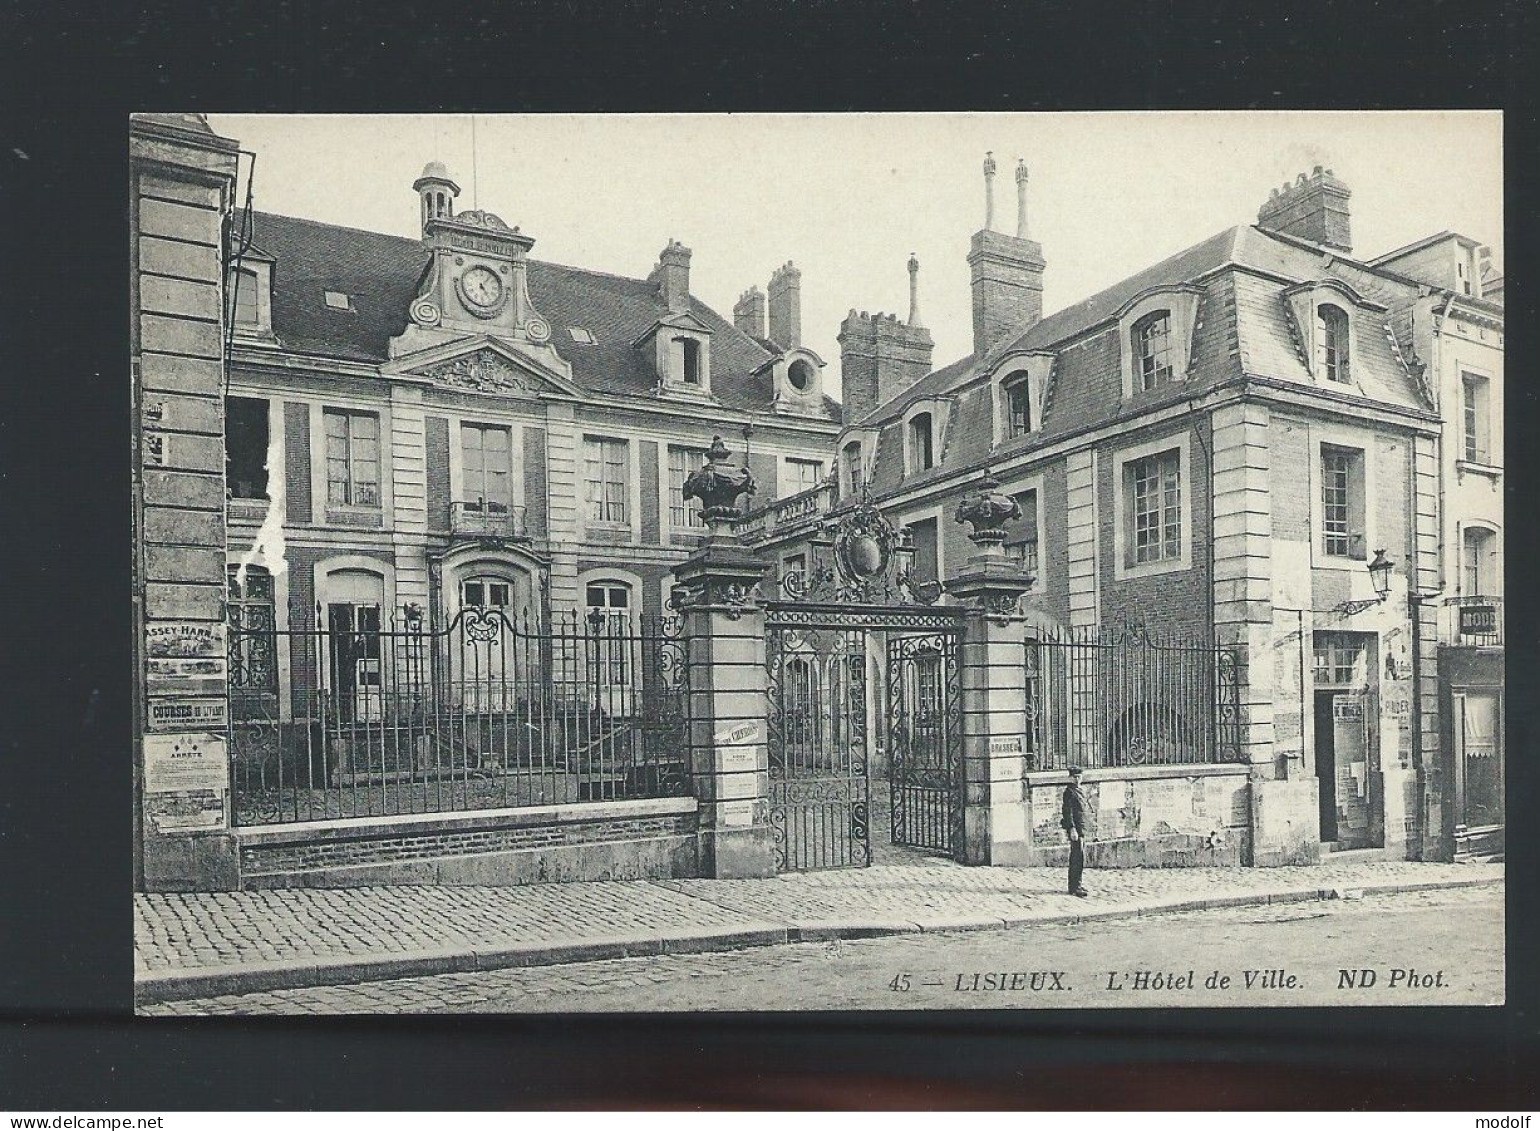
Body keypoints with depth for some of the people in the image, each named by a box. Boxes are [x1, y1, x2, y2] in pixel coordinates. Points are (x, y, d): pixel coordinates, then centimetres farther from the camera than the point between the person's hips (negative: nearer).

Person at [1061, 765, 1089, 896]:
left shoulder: (1081, 791, 18)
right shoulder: (1069, 791, -11)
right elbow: (1068, 812, -17)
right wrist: (1072, 829, -23)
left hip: (1081, 828, 10)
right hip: (1075, 828, -10)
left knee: (1077, 858, 13)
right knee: (1078, 858, -11)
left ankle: (1074, 885, 20)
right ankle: (1075, 887, -10)